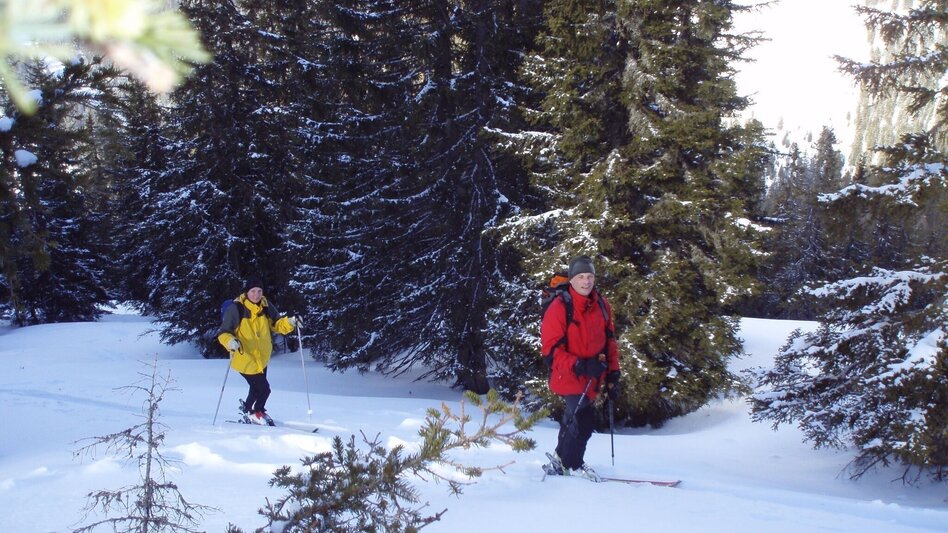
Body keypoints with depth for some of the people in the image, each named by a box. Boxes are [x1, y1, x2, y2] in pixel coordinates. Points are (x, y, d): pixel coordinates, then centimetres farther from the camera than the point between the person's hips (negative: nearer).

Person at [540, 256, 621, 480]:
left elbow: (609, 340, 14)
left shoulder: (602, 305, 4)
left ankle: (560, 461, 35)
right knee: (584, 419, -15)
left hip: (592, 377, 7)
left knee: (573, 420, 18)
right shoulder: (560, 307, -15)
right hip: (569, 376, -7)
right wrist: (578, 366, -26)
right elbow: (551, 347, -15)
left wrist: (613, 373, 8)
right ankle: (572, 464, 5)